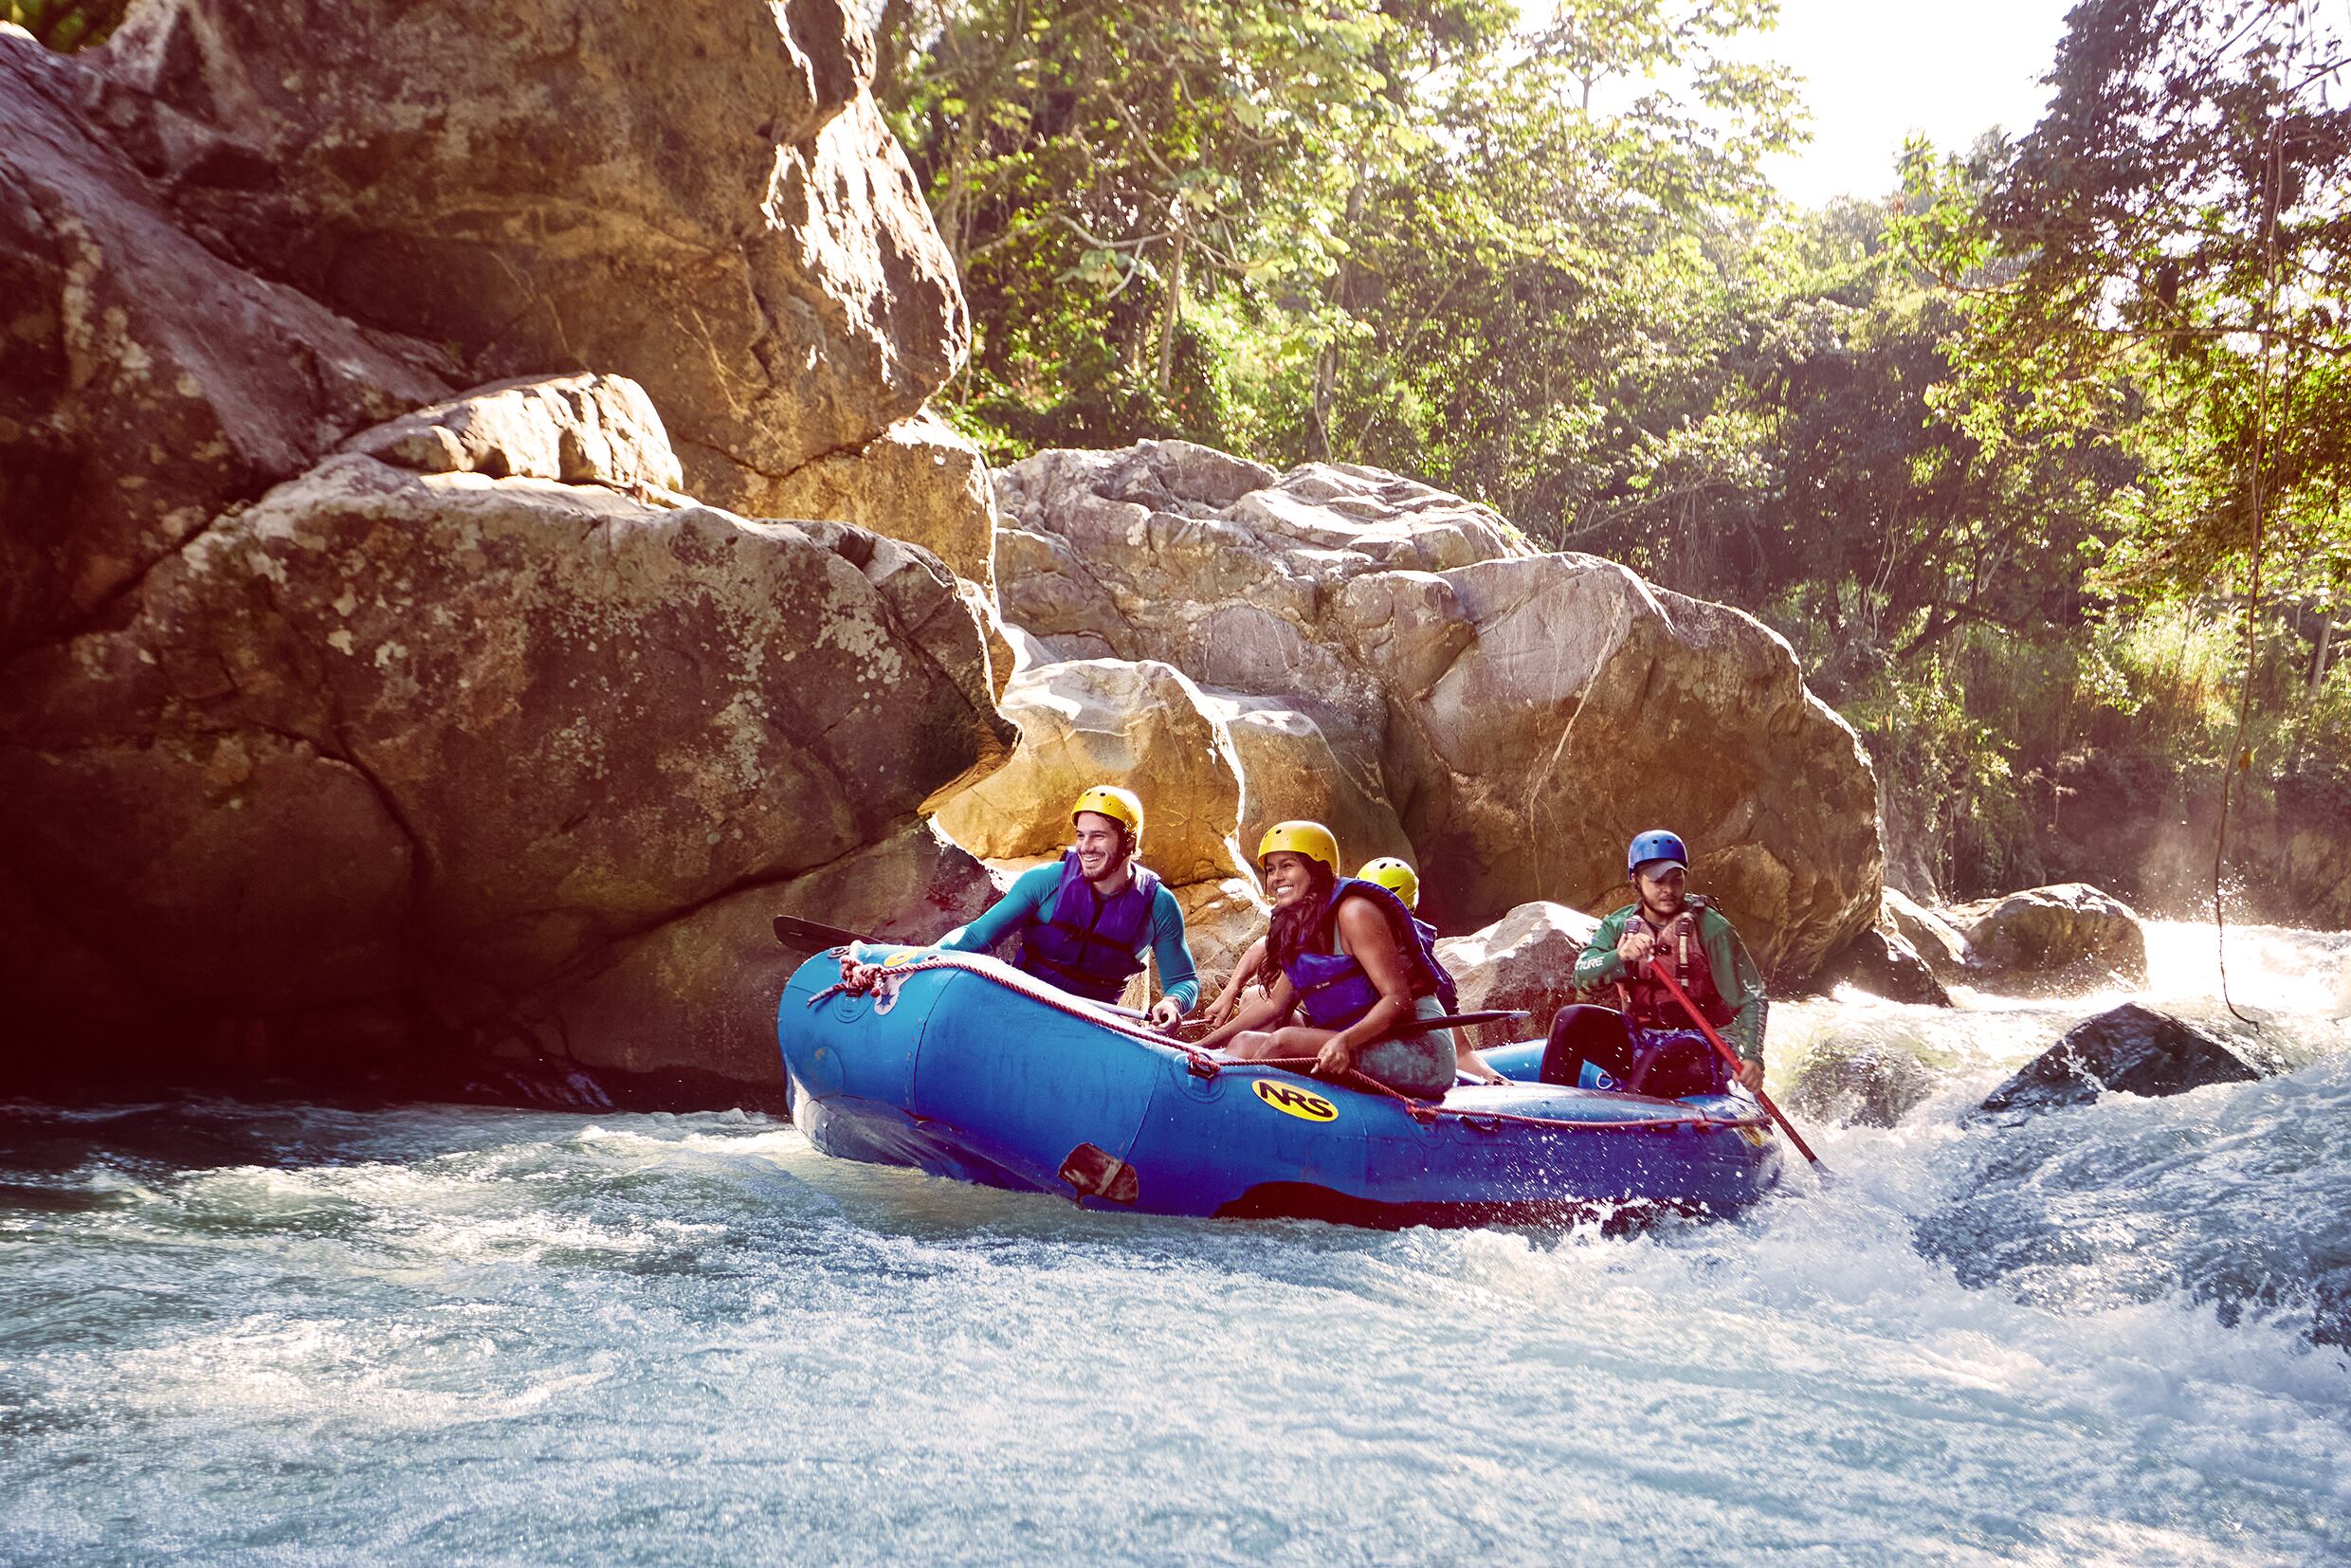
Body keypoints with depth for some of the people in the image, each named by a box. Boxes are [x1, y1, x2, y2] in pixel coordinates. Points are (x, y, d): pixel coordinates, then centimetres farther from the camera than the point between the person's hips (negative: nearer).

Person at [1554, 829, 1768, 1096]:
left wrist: (1751, 1057, -26)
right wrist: (1620, 957, -32)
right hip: (1636, 1040, 4)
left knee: (1661, 1058, -37)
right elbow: (1582, 976, -10)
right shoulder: (1619, 926, 4)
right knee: (1570, 1019, -16)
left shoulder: (1711, 928, -7)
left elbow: (1750, 998, -10)